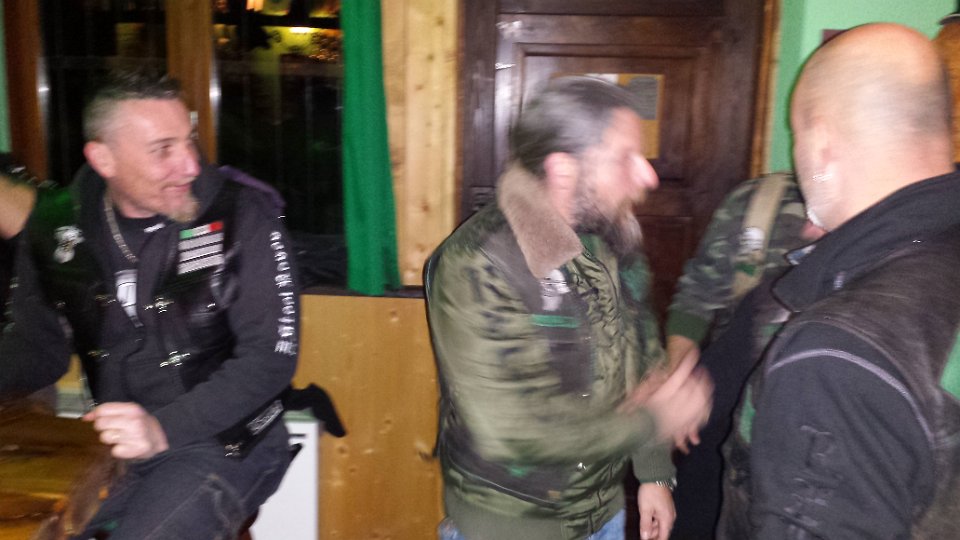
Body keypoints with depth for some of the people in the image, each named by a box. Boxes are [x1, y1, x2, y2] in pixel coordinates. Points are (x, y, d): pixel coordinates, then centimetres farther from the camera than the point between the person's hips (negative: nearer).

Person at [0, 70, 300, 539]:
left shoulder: (242, 214, -14)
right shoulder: (57, 223, 0)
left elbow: (270, 356, -16)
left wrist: (166, 428, -26)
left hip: (224, 441, -4)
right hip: (113, 445, 5)